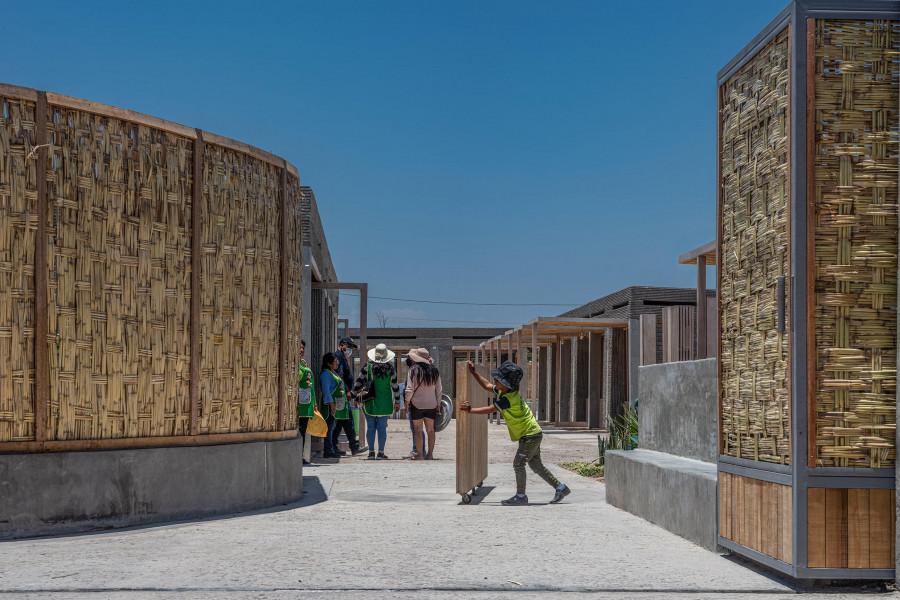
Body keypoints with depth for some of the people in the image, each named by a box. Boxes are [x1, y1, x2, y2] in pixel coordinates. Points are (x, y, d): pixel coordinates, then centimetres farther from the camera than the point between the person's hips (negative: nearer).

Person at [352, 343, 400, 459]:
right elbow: (395, 387, 4)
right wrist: (397, 402, 13)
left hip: (370, 402, 0)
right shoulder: (390, 368, -3)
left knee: (370, 427, 6)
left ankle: (371, 452, 7)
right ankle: (381, 452, 3)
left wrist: (356, 395, 12)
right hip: (385, 404, 0)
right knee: (382, 427, 3)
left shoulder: (367, 367, -4)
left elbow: (358, 383, -1)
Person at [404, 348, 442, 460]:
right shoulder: (434, 370, 6)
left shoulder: (414, 370, -9)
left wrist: (407, 401, -1)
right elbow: (439, 390, 9)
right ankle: (430, 454, 12)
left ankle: (419, 454, 2)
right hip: (431, 405, 4)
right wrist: (438, 404, 15)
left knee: (418, 430, 1)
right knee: (430, 429, 10)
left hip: (417, 404, -4)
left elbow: (409, 389, -12)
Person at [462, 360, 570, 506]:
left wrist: (471, 410, -23)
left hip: (531, 435, -10)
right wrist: (474, 373, 11)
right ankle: (560, 488, 22)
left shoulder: (508, 399, -28)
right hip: (531, 433, 10)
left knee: (518, 463, -8)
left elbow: (489, 410, -28)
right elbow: (487, 386, 16)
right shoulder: (502, 391, 1)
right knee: (535, 465, 14)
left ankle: (521, 496, 1)